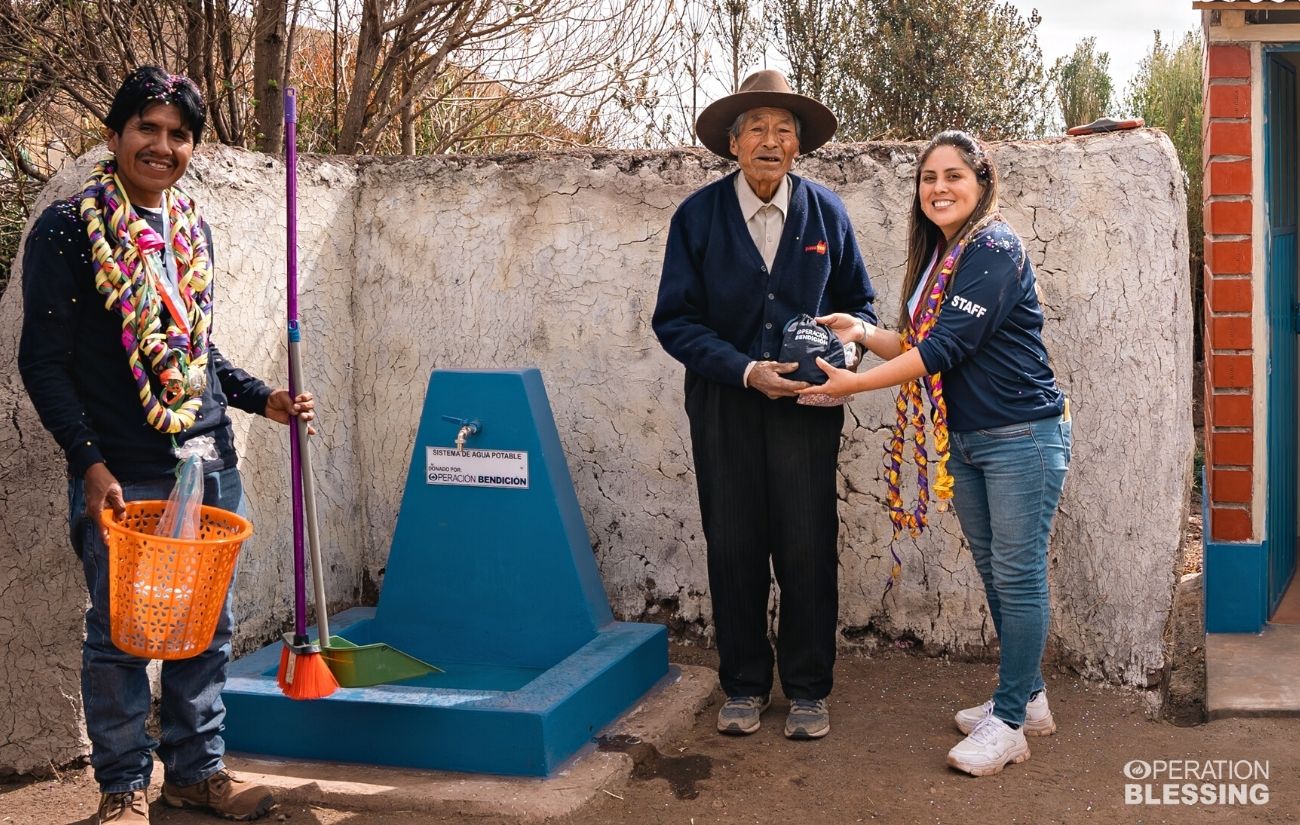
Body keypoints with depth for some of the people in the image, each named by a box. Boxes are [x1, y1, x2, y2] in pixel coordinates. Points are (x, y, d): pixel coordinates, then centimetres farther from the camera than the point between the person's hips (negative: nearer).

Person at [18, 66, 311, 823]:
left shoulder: (195, 230, 13)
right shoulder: (68, 229, -6)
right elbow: (43, 362, -8)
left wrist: (264, 399, 11)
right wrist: (90, 465, -15)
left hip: (211, 465, 6)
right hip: (123, 475, -6)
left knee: (208, 630, 12)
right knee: (119, 635, 3)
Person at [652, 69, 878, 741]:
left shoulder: (825, 213, 2)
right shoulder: (697, 216, -3)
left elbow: (858, 303, 11)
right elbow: (675, 321, -5)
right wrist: (746, 371, -16)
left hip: (806, 405, 0)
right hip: (724, 404, 0)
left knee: (808, 547, 1)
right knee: (733, 547, 6)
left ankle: (808, 690, 17)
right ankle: (743, 685, 21)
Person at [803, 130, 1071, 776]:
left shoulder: (994, 248, -16)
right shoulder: (937, 256, 12)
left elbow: (945, 348, -21)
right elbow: (922, 348, 12)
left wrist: (853, 384, -18)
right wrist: (863, 334, -6)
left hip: (1022, 436, -9)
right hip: (964, 441, 9)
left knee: (1018, 576, -2)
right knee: (995, 573, 14)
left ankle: (1010, 722, 6)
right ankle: (1028, 698, 28)